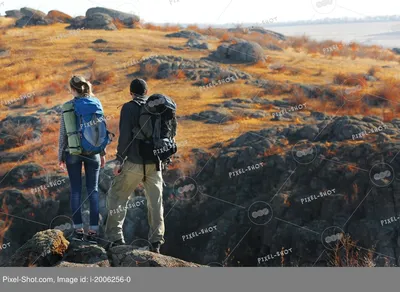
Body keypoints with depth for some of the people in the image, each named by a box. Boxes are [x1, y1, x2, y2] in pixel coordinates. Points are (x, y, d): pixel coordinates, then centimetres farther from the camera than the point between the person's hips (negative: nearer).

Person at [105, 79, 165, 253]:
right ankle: (156, 242, 10)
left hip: (134, 163, -4)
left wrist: (119, 160, -8)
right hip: (155, 163, 4)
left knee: (117, 197, 7)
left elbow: (125, 135, -13)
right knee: (155, 202, 11)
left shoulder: (129, 108, -6)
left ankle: (116, 237, 1)